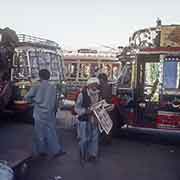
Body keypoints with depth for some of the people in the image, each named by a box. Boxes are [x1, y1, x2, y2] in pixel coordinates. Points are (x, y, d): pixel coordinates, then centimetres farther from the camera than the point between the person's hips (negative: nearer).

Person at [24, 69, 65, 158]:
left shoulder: (36, 87, -10)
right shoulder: (52, 88, -2)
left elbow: (27, 97, -6)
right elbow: (55, 102, 4)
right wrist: (54, 111, 16)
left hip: (39, 114, -2)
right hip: (49, 114, 2)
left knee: (40, 133, 11)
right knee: (51, 132, 10)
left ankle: (41, 151, 22)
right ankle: (56, 150, 14)